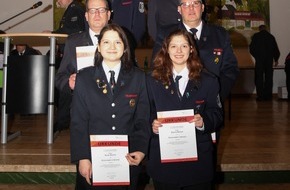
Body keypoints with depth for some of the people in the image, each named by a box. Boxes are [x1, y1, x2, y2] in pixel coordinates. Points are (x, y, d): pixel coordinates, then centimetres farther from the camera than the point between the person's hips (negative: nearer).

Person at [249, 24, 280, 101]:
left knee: (259, 78, 0)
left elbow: (251, 49, 1)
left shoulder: (256, 36, 0)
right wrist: (276, 59, 25)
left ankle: (260, 96, -5)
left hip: (259, 60, -2)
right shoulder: (271, 36, 8)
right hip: (269, 60, 2)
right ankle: (268, 96, 6)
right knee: (269, 78, 6)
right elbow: (276, 49, 12)